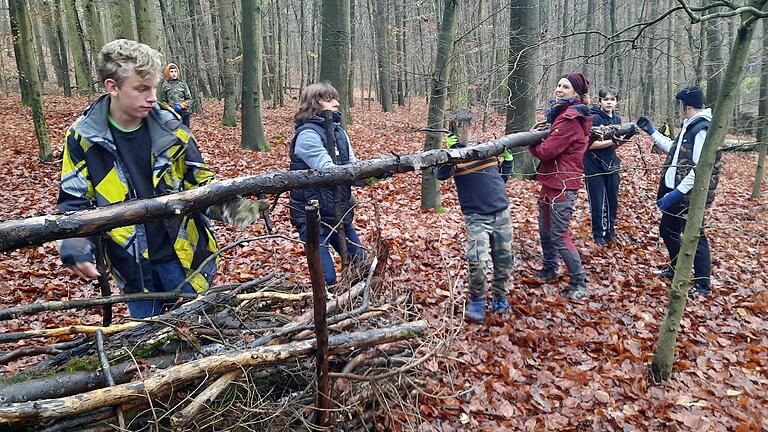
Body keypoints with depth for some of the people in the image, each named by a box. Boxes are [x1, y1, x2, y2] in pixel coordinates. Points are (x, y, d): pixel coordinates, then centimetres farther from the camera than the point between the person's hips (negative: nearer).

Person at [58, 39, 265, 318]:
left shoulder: (169, 127, -6)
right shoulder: (83, 137, -7)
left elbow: (200, 182, 0)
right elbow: (74, 203, -2)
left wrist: (227, 206, -21)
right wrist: (75, 247, -20)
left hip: (182, 254, 0)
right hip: (132, 262, 1)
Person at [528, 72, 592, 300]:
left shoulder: (569, 119, -18)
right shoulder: (563, 114, 14)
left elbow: (546, 151, -20)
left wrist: (531, 141, -1)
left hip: (561, 186, -10)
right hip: (552, 183, 10)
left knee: (559, 235, -5)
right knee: (545, 230, 19)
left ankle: (579, 283, 6)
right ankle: (549, 270, 36)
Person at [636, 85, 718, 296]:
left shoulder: (703, 130, -19)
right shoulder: (690, 126, 12)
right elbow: (673, 148, 28)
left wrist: (676, 193, -27)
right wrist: (652, 131, 28)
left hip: (690, 196, -10)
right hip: (677, 193, 10)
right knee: (667, 230, 20)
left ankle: (702, 284, 11)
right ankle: (676, 268, 38)